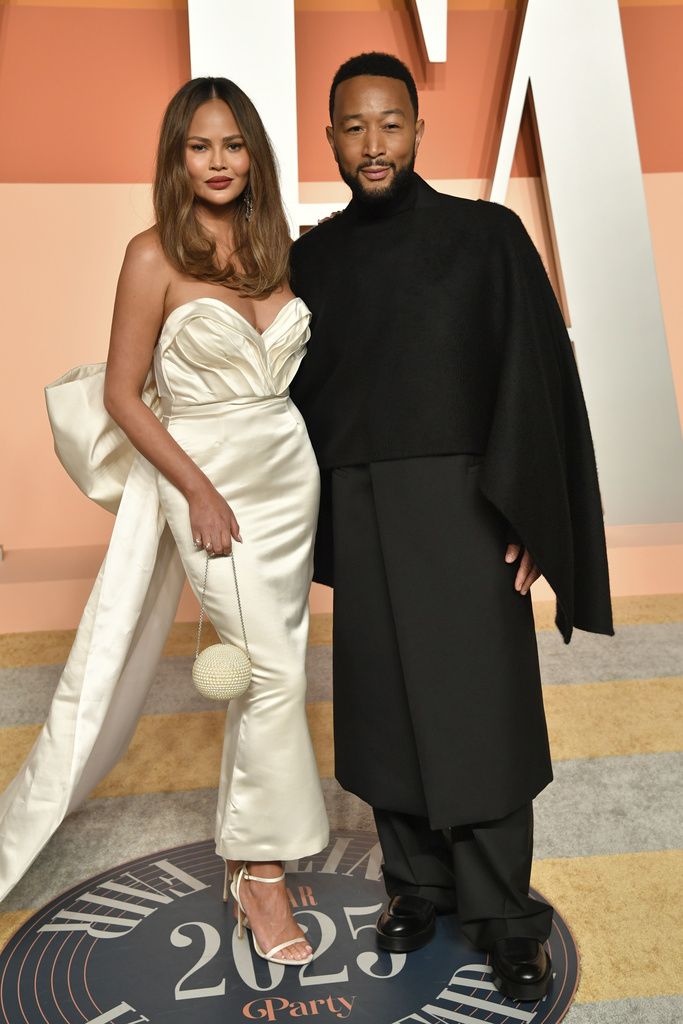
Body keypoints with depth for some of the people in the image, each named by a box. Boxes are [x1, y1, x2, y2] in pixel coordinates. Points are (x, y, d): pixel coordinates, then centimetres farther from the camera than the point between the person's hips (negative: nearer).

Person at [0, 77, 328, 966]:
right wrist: (199, 491, -14)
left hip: (289, 469, 6)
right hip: (204, 475, -5)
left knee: (266, 670, 10)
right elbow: (122, 394, -8)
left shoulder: (272, 246, 8)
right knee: (275, 670, -7)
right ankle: (263, 872, 13)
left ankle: (247, 848, 27)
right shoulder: (155, 257, -8)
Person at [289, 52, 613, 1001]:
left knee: (479, 707, 0)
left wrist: (524, 518, -12)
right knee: (386, 705, 9)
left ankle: (504, 913, 18)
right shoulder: (312, 258, 9)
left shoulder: (487, 237, -1)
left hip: (464, 509, -3)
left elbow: (537, 379, -5)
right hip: (360, 516, 4)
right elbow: (299, 393, 12)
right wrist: (309, 520, 7)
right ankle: (418, 880, 29)